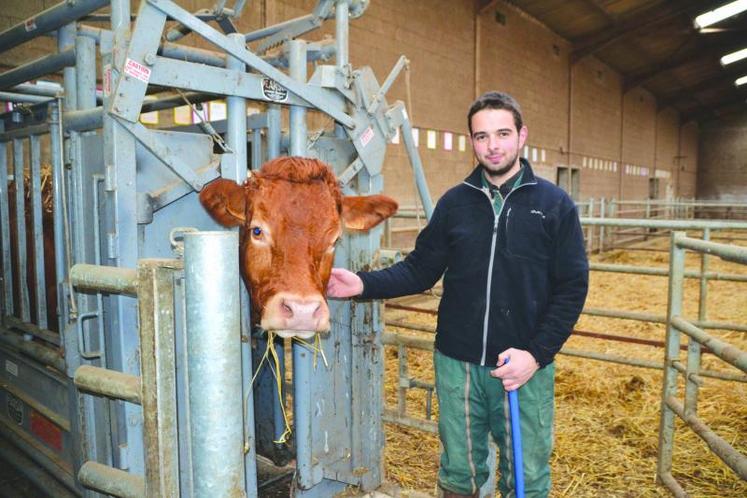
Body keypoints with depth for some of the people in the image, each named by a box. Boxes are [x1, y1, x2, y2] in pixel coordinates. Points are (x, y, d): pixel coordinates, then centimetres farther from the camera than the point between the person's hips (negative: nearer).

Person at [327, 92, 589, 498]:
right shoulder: (454, 203, 3)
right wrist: (364, 284, -12)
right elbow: (419, 269, 4)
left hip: (526, 366, -1)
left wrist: (536, 354, -15)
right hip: (456, 364, 2)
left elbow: (571, 288, -5)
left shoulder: (555, 204, -3)